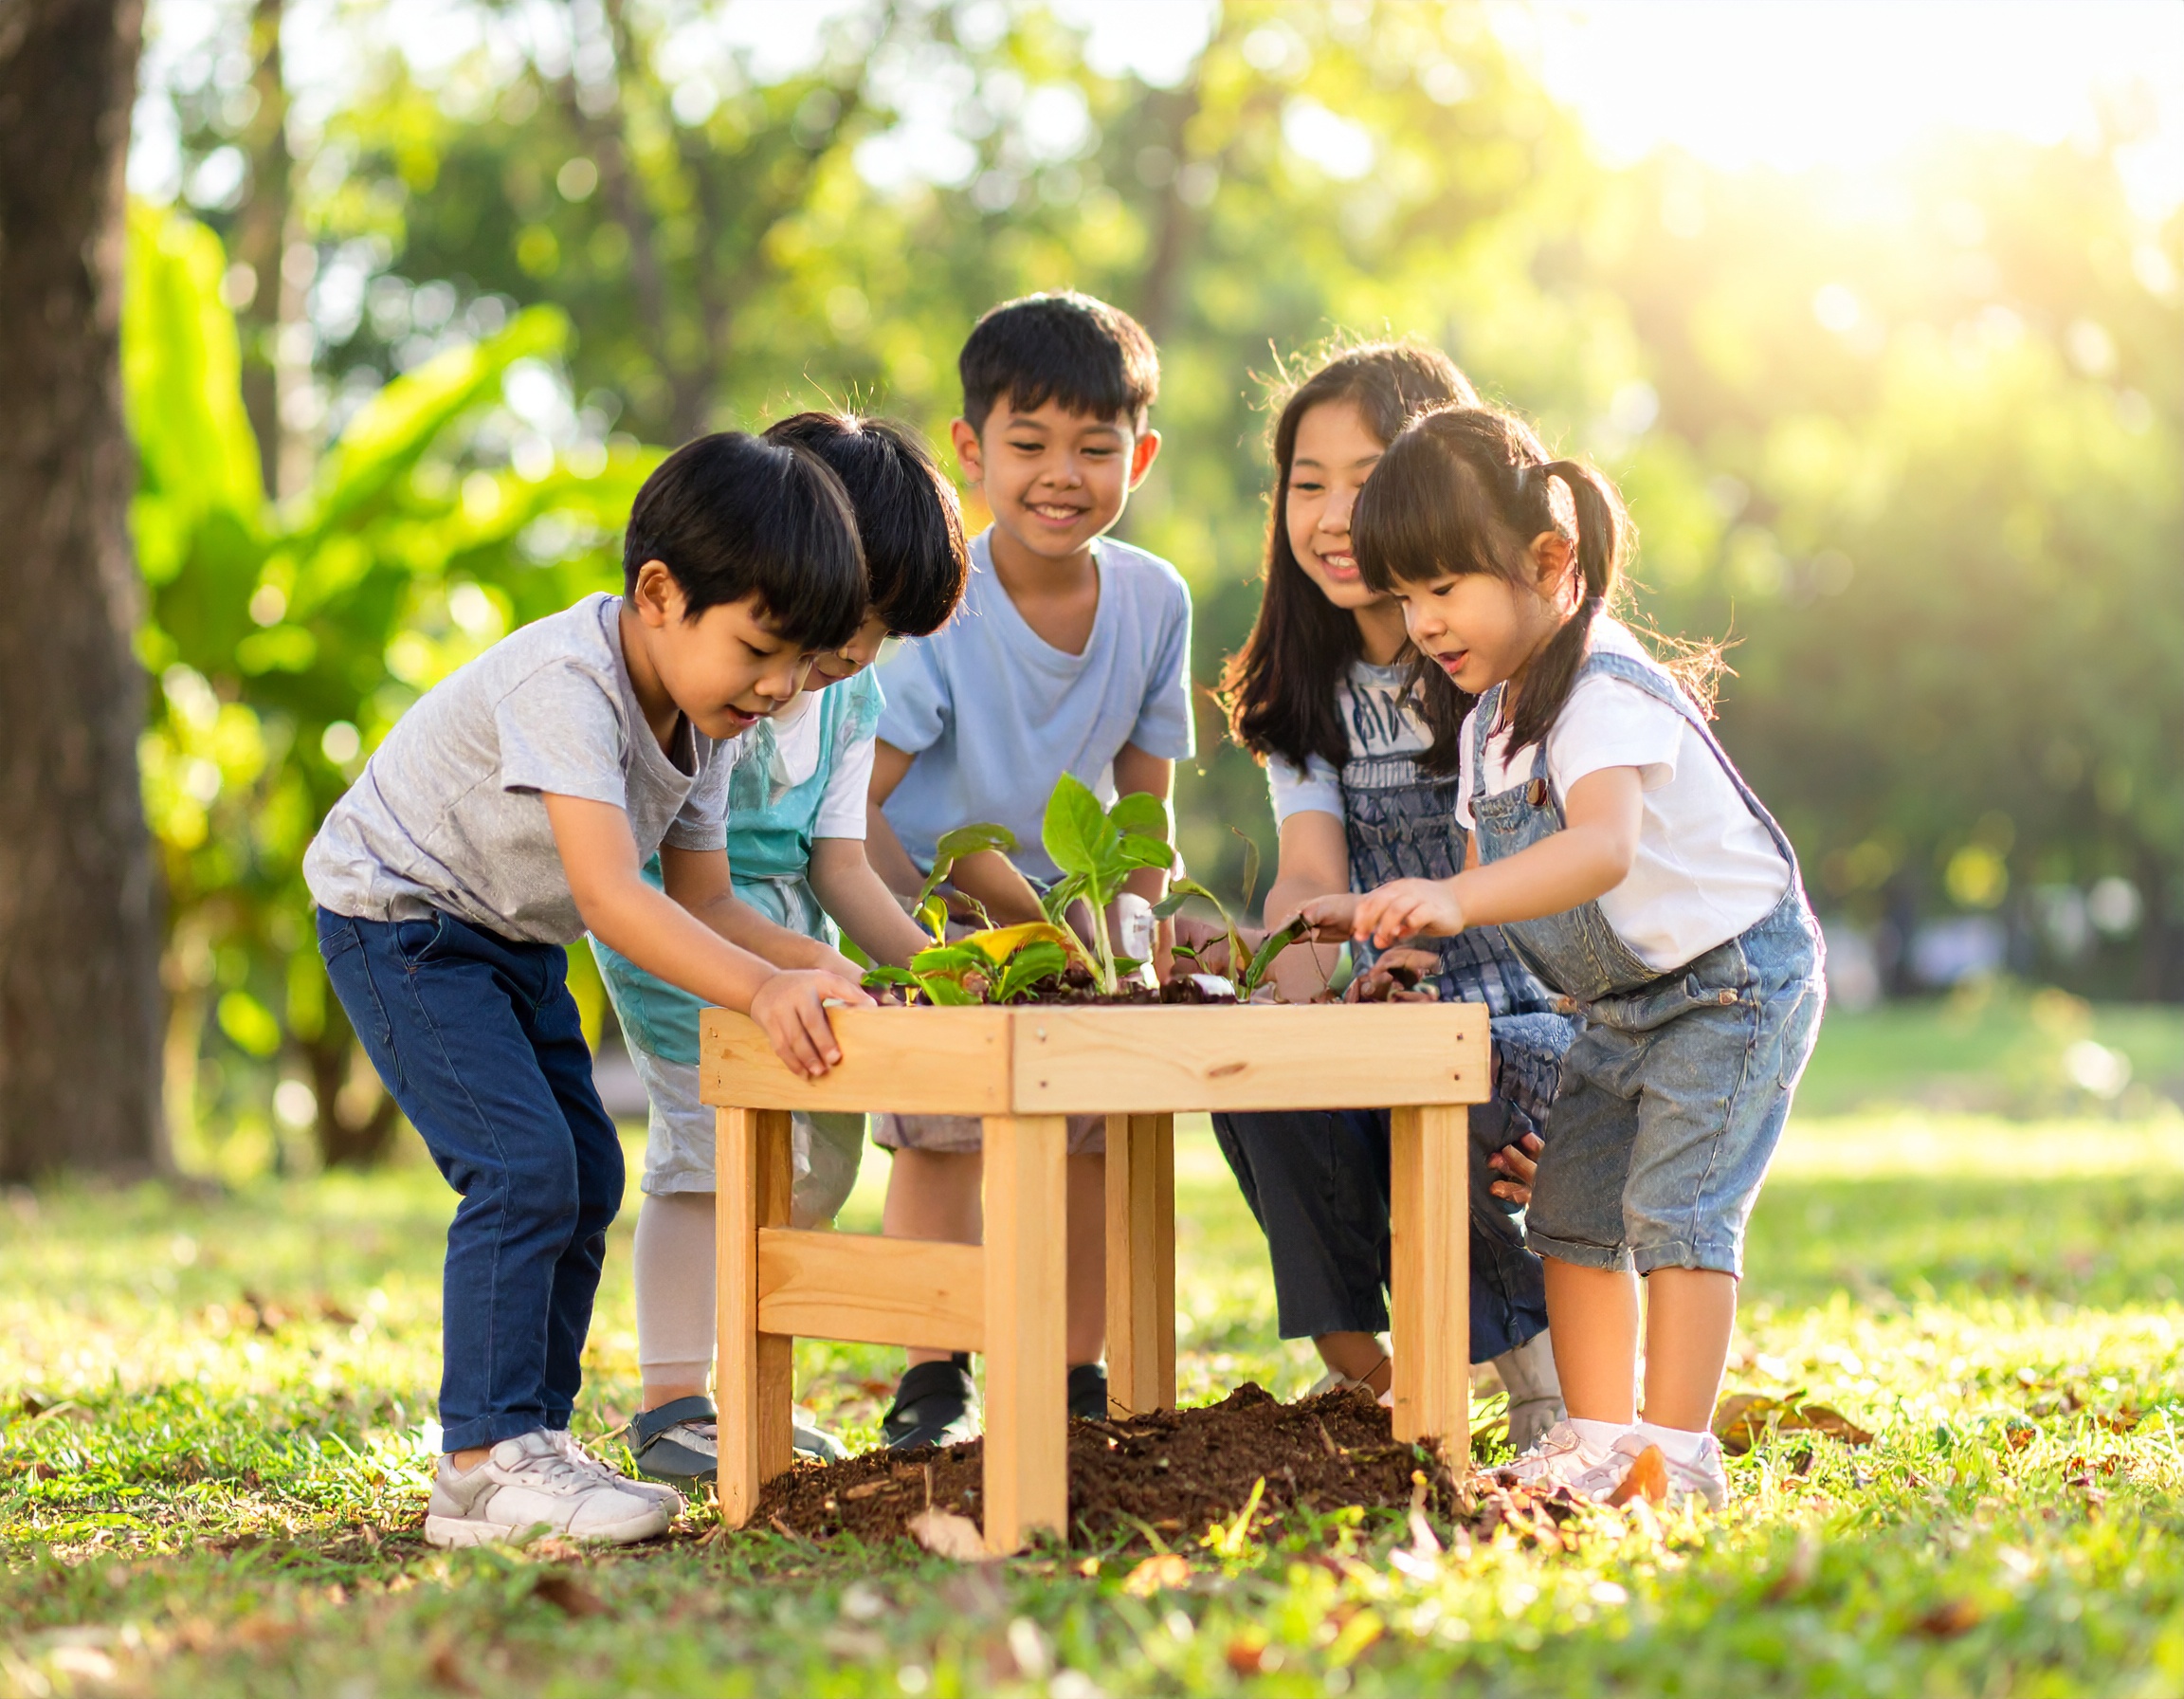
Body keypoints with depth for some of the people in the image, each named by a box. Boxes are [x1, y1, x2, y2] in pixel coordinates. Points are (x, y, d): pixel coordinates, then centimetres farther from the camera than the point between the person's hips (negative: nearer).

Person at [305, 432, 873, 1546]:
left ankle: (532, 1437, 13)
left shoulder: (707, 714, -4)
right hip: (399, 916, -9)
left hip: (510, 939, 9)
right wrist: (762, 990, -50)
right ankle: (483, 1464, -18)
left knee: (586, 1178, 6)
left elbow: (703, 906, -3)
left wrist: (822, 979, -19)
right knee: (523, 1166, -20)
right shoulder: (567, 682, -32)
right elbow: (610, 897, -41)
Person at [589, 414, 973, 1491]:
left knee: (819, 1153, 11)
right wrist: (807, 960, -34)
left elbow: (839, 864, 0)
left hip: (787, 918, 9)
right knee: (713, 1139, -16)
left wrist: (926, 962, -14)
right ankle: (669, 1409, -7)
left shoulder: (850, 697, 0)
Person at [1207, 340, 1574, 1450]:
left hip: (1549, 1016, -4)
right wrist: (1301, 991, -28)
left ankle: (1541, 1346, -3)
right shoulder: (1308, 684, 8)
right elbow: (1311, 876, -4)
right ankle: (1353, 1357, -5)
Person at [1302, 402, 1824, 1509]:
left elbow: (1603, 850, -44)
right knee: (1571, 1210, 7)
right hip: (1622, 1004, 10)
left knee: (1675, 1205, -15)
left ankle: (1676, 1450, -10)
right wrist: (1383, 918, -7)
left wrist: (1453, 901, -57)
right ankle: (1597, 1437, 15)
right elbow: (1493, 887, 9)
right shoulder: (1490, 724, 6)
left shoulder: (1605, 692, -25)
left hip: (1735, 980, -9)